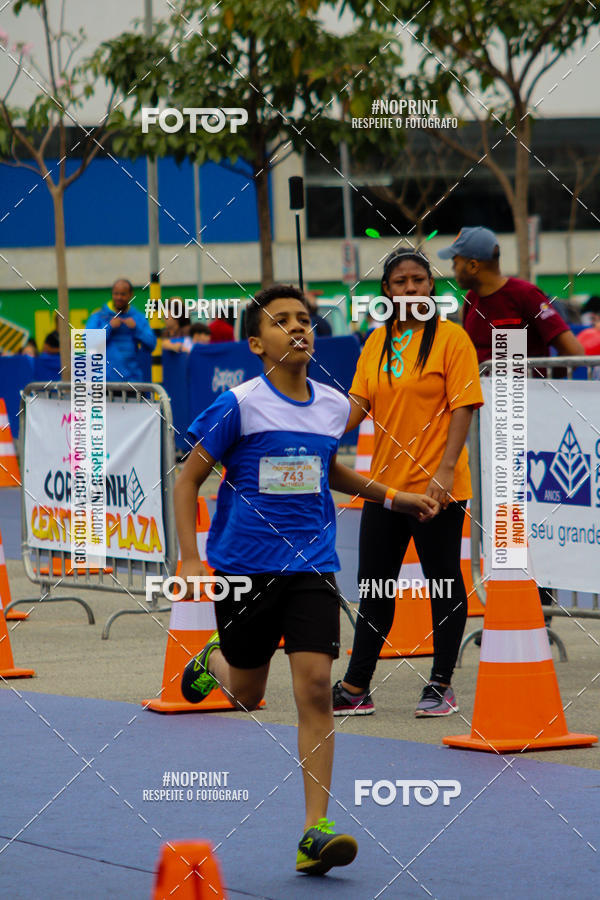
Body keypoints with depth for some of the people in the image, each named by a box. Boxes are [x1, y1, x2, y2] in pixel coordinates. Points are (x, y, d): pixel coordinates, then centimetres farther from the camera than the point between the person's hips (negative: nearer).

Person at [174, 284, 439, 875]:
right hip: (244, 565, -2)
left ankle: (315, 833, -12)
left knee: (315, 686, -12)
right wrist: (190, 560, -11)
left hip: (310, 565, 2)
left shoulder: (334, 406, 5)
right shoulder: (238, 405, -9)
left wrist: (392, 497, 21)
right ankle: (214, 659, 49)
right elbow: (188, 479, -3)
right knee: (247, 696, 10)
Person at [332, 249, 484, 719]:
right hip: (384, 483, 6)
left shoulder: (451, 337, -6)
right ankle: (356, 688, 16)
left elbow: (463, 407, -11)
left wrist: (446, 469, -19)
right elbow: (360, 402, 9)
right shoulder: (377, 342, 11)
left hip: (436, 487, -6)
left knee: (444, 585, 3)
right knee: (374, 587, 10)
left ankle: (441, 686, 11)